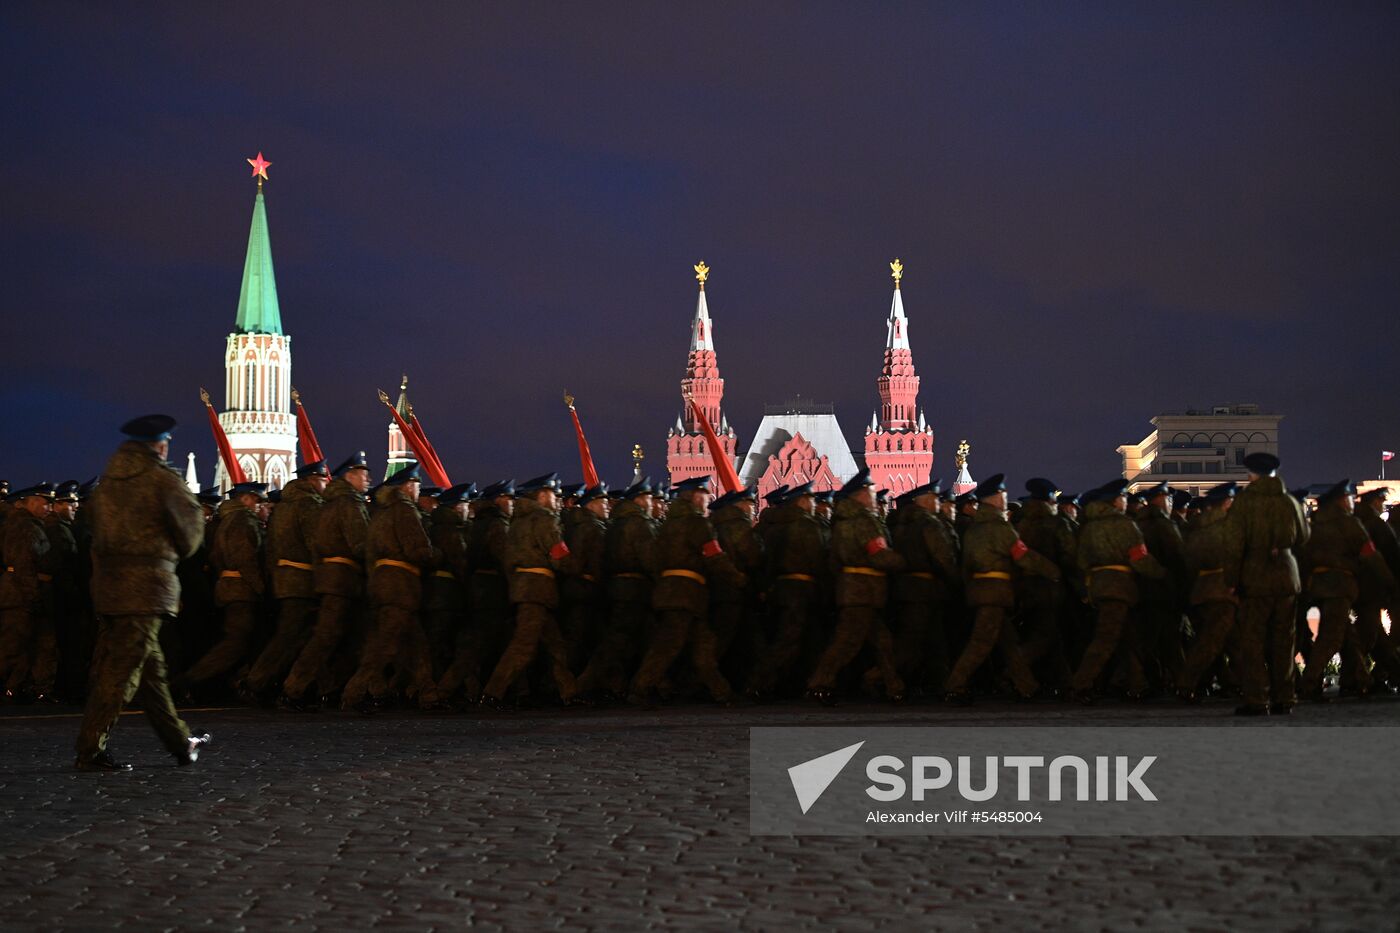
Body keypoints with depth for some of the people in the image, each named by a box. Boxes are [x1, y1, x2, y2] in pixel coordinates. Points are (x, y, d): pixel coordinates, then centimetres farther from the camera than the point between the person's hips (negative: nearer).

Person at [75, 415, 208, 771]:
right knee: (123, 669, -5)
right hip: (147, 583, -8)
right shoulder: (162, 478, -8)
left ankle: (180, 743, 24)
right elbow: (189, 520, -3)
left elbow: (100, 531, 14)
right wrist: (178, 551, 17)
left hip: (108, 582, 8)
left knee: (150, 666, 14)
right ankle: (90, 751, -7)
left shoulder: (108, 479, 13)